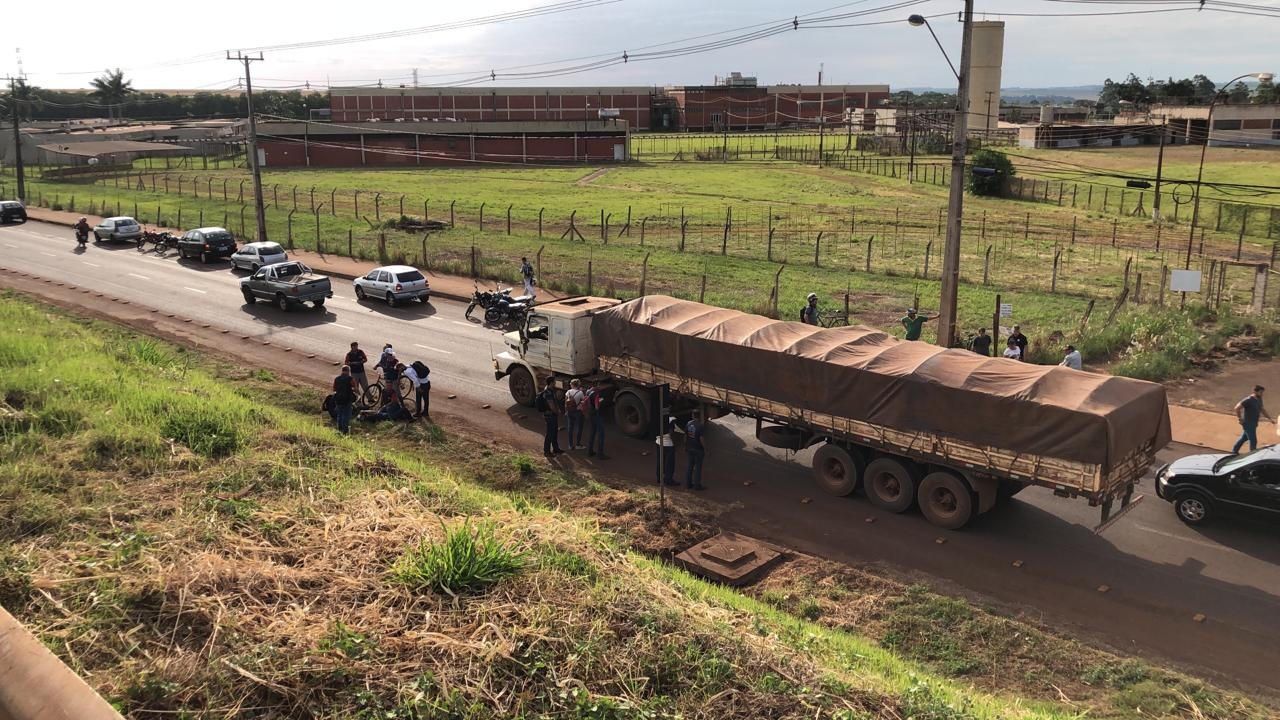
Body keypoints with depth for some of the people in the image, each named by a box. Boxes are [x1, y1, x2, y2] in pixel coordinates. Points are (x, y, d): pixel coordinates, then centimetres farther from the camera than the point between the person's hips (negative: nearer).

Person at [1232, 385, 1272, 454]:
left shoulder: (1259, 399, 6)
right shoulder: (1249, 400, -22)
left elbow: (1262, 410, 17)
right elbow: (1237, 408, -26)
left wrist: (1270, 418, 11)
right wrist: (1240, 419, -19)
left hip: (1253, 424, 9)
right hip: (1248, 424, -9)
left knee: (1244, 438, 20)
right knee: (1253, 441, -4)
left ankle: (1234, 451, 34)